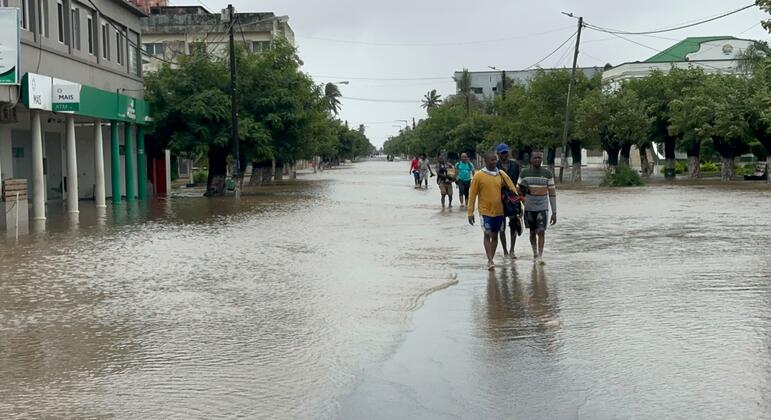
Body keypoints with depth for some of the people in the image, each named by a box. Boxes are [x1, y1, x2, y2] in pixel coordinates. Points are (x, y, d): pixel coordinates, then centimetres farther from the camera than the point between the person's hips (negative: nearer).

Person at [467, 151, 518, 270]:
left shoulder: (501, 174, 3)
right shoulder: (479, 176, -7)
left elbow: (512, 188, 7)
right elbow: (472, 195, -3)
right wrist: (470, 212, -4)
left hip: (499, 211, 4)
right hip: (485, 211, -4)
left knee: (495, 235, 9)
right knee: (487, 234, -10)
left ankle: (490, 260, 19)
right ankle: (490, 261, -12)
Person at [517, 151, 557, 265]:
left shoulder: (548, 174, -2)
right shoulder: (524, 173, 1)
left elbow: (552, 193, 0)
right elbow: (518, 190, 10)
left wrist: (554, 212, -3)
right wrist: (522, 188, -16)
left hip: (542, 208, -2)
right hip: (529, 208, 2)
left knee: (541, 231, -13)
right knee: (532, 232, 12)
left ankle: (540, 256, -13)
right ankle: (535, 254, 26)